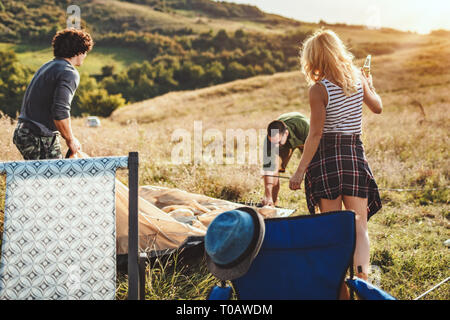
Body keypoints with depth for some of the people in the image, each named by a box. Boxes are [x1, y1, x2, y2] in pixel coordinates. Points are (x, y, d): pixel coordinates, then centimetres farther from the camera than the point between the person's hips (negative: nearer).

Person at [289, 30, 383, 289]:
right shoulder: (357, 79, 3)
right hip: (355, 154, 3)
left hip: (327, 155, -3)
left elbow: (316, 134, -13)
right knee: (359, 225, 4)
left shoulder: (319, 89, -11)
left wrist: (300, 170, -9)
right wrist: (370, 85, 40)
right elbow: (378, 107, 20)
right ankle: (362, 276, -12)